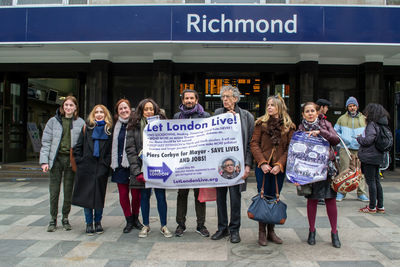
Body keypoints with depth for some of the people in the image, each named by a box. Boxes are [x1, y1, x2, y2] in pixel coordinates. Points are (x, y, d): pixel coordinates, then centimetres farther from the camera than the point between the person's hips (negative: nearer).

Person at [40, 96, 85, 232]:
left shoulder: (80, 123, 3)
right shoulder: (53, 121, 5)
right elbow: (46, 142, 4)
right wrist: (44, 161, -4)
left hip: (71, 159, 0)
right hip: (56, 159, 0)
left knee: (68, 191, 8)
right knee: (54, 191, 4)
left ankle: (65, 218, 23)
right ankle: (53, 219, 18)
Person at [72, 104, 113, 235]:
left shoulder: (109, 129, 5)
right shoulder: (87, 128, 9)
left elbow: (112, 150, 3)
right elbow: (78, 147, 9)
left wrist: (107, 163, -6)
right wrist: (80, 161, -1)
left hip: (102, 169, -1)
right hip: (87, 168, 1)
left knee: (100, 195, 5)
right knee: (86, 195, 2)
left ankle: (98, 222, 22)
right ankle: (89, 223, 15)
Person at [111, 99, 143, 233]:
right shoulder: (116, 126, 10)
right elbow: (113, 145, 18)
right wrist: (113, 163, 11)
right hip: (120, 165, 3)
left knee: (136, 194, 2)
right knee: (123, 194, 5)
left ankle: (135, 218, 25)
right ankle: (129, 221, 21)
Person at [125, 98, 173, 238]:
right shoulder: (134, 127, 3)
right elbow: (130, 149, -1)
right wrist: (137, 171, -10)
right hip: (143, 167, 0)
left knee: (161, 196, 2)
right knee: (144, 196, 9)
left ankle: (164, 226, 17)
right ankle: (146, 225, 24)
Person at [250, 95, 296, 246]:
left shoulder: (289, 126, 5)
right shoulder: (261, 123, 2)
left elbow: (290, 148, 1)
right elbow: (254, 144, -2)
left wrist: (279, 164, -11)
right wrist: (262, 163, -13)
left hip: (279, 168, 2)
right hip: (263, 167, -1)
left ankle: (271, 231, 20)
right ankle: (262, 232, 9)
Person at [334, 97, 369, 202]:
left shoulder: (364, 119, 13)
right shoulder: (342, 119, 11)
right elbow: (335, 131, 16)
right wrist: (343, 139, 0)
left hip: (359, 149, 1)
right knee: (344, 171, -1)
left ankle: (361, 193, 10)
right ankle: (341, 192, 7)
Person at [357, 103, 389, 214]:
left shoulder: (372, 124, -16)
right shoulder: (381, 125, 11)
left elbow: (368, 140, -23)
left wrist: (359, 138, -3)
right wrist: (361, 138, 12)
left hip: (369, 157, -9)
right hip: (377, 156, 9)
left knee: (371, 182, -1)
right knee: (376, 181, 14)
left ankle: (372, 207, 6)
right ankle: (380, 206, 20)